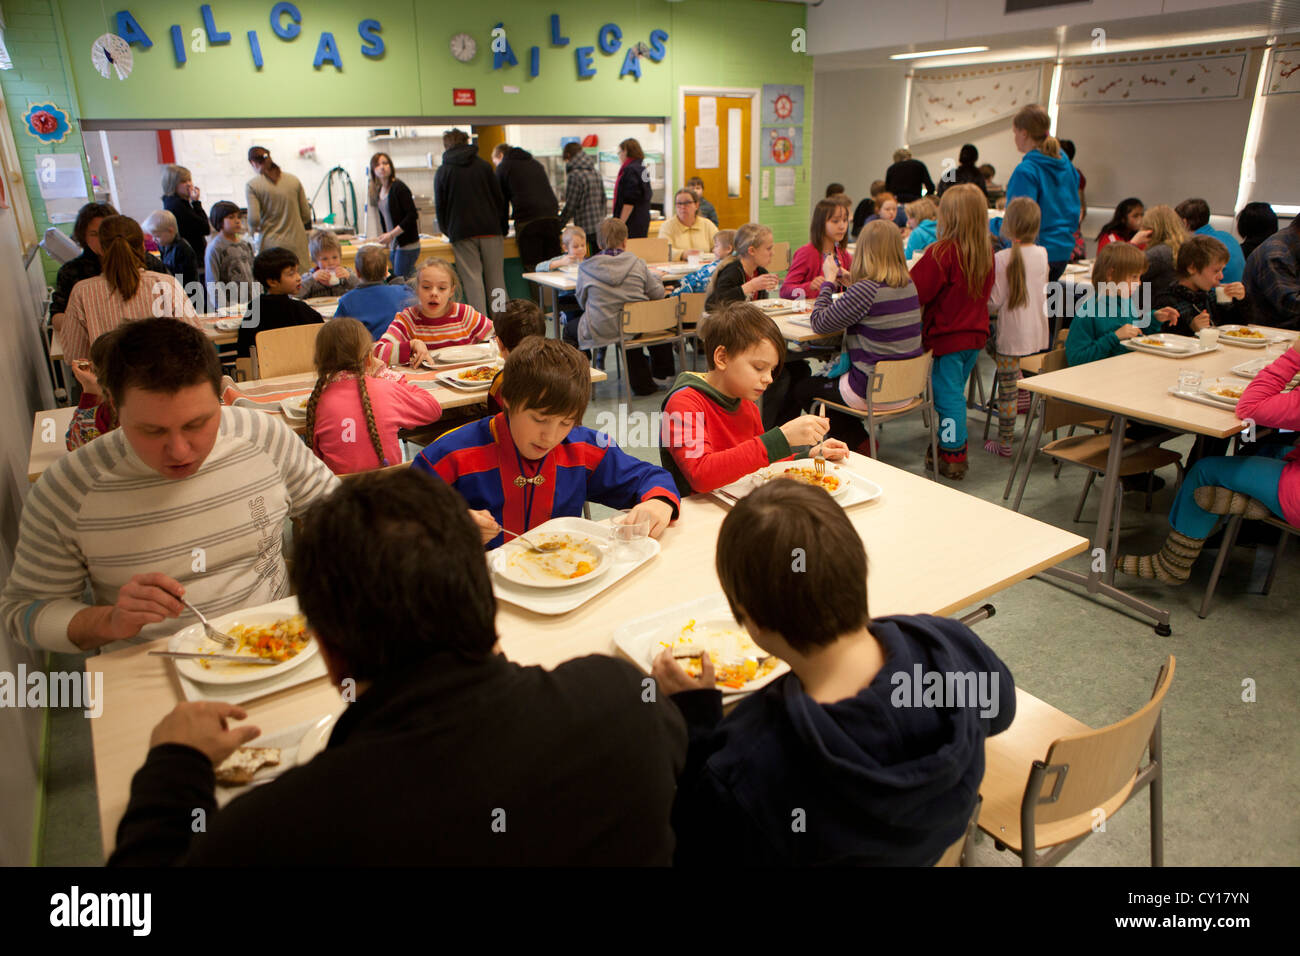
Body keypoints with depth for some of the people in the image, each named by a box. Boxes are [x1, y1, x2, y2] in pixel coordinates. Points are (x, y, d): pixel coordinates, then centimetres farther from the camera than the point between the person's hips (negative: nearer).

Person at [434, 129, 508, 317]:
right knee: (496, 278, 7)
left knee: (472, 279, -2)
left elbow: (440, 207, 6)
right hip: (490, 230, 2)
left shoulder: (442, 171, 5)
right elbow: (499, 199, 7)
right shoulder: (483, 165, 9)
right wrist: (503, 228, 15)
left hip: (462, 233, -2)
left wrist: (449, 232, 18)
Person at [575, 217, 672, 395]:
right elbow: (657, 294, 5)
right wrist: (655, 277, 27)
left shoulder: (586, 268, -3)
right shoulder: (637, 264, -1)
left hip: (600, 330, -2)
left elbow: (581, 301, 8)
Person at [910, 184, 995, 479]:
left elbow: (916, 291, -19)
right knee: (955, 392, 20)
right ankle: (956, 447, 31)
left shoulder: (942, 252, -20)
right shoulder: (987, 251, 2)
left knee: (948, 395, 2)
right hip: (975, 334, 7)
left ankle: (952, 457, 9)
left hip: (946, 336, -7)